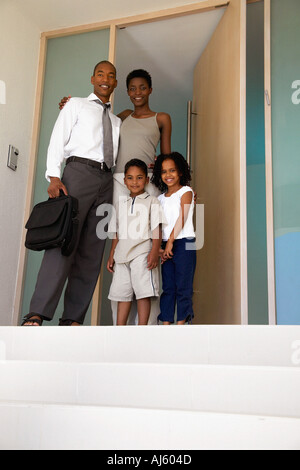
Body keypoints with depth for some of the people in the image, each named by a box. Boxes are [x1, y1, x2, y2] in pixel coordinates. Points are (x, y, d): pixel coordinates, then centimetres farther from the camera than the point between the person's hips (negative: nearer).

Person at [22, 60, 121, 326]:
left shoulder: (117, 122, 29)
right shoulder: (77, 105, 15)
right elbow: (58, 140, 3)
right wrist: (54, 176, -11)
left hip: (107, 181, 5)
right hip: (79, 171, -5)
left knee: (92, 251, -4)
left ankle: (72, 320, -4)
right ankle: (37, 315, -21)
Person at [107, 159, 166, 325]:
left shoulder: (151, 202, 5)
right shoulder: (120, 204, 18)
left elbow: (157, 229, -3)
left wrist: (154, 251, -16)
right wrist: (112, 255, 16)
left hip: (142, 252, -5)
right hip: (122, 254, 5)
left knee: (143, 293, -8)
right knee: (122, 293, 6)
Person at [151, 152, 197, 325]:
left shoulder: (186, 191, 2)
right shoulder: (161, 198, 17)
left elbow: (182, 218, -8)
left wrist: (171, 241, -13)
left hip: (184, 243, -5)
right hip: (166, 246, 5)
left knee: (183, 286, -4)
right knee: (167, 287, 4)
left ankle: (181, 322, 0)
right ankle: (166, 323, 6)